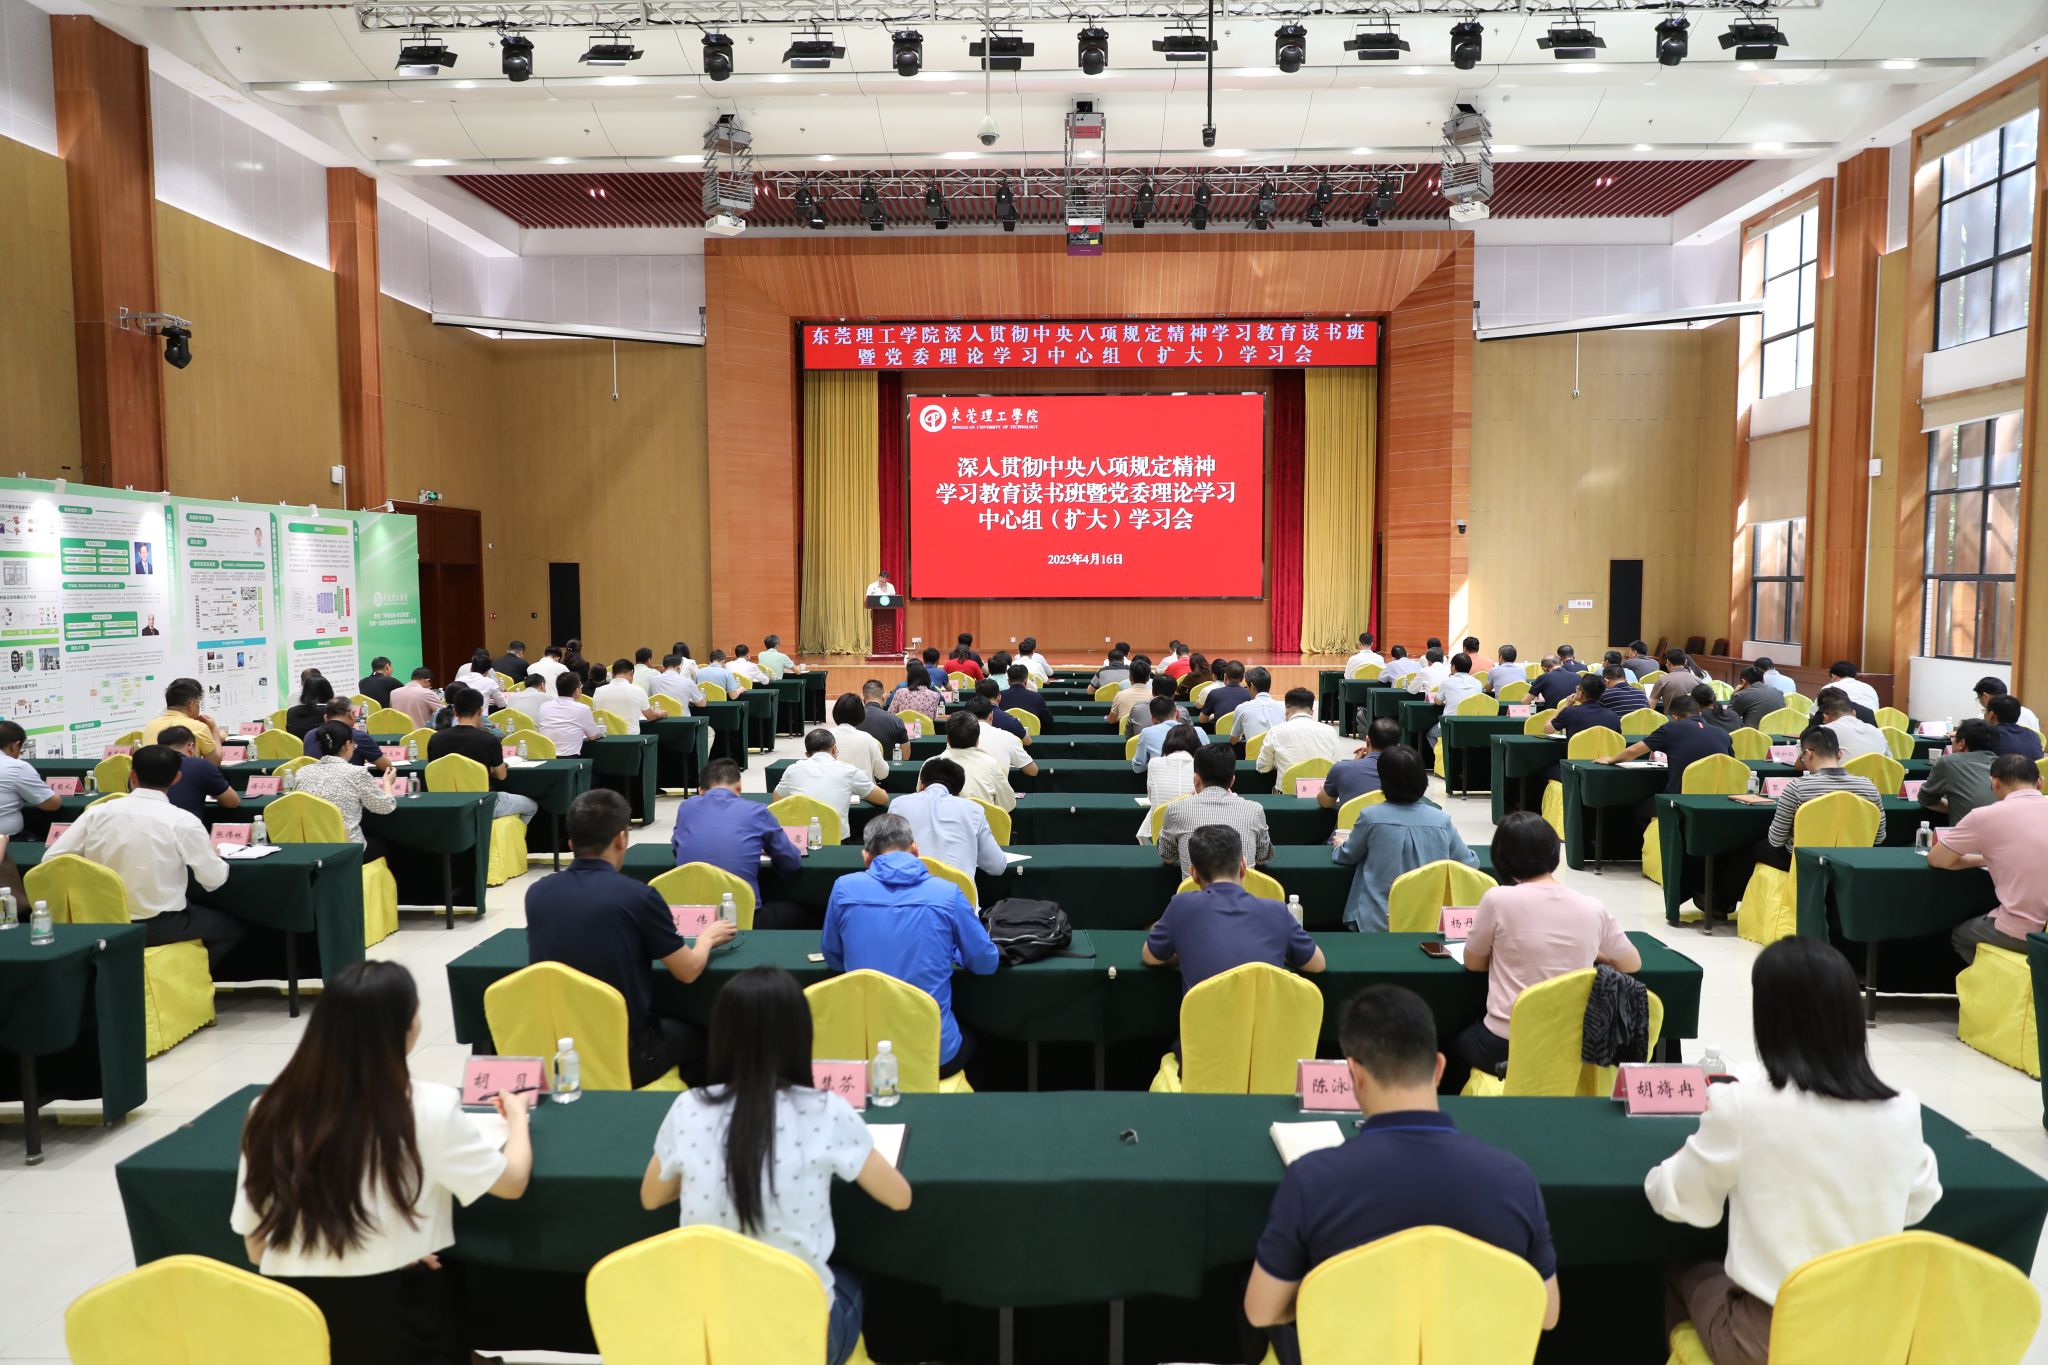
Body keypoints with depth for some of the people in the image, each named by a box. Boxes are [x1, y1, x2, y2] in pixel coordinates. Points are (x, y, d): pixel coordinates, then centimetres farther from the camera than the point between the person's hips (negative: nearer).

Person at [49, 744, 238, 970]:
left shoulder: (97, 812, -5)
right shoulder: (183, 821, -15)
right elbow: (214, 880, -10)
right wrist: (215, 857, 13)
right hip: (157, 927, -5)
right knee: (233, 926, 20)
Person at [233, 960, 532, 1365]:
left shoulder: (269, 1112, -4)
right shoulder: (429, 1108, -13)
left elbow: (257, 1250, 4)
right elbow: (513, 1182, 2)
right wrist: (517, 1115, 20)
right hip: (393, 1325, -4)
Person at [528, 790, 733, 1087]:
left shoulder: (537, 893, -4)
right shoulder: (637, 896, -17)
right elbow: (688, 971, -6)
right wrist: (707, 937, 15)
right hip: (622, 1058, -4)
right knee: (695, 1039, 27)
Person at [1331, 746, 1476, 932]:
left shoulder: (1370, 816, -9)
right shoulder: (1441, 821, -3)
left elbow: (1347, 857, 8)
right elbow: (1470, 863, 7)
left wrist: (1340, 844, 32)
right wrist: (1461, 842, 27)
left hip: (1379, 923, -3)